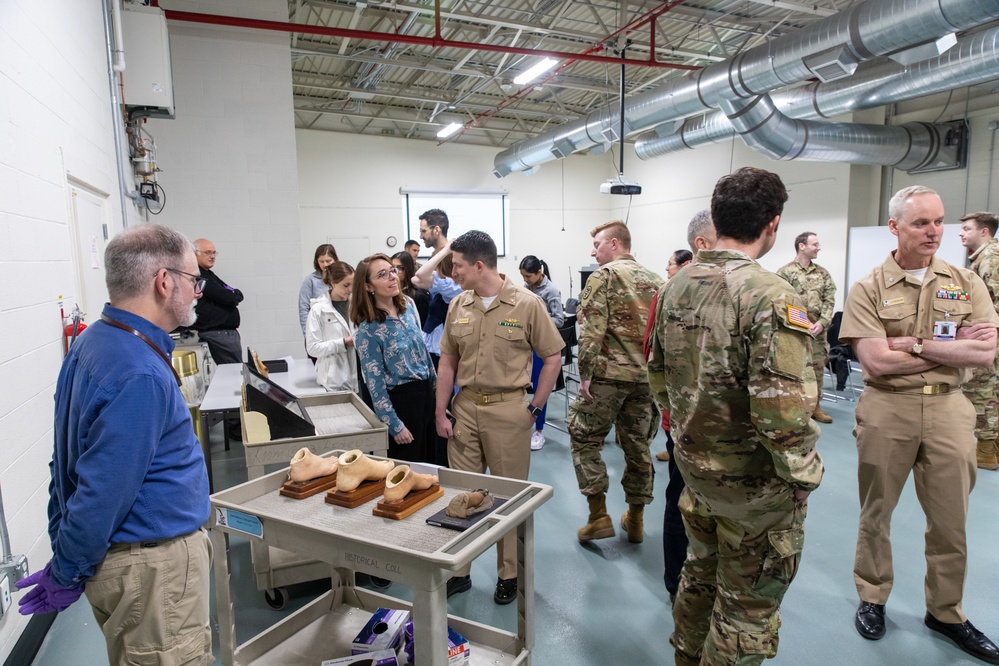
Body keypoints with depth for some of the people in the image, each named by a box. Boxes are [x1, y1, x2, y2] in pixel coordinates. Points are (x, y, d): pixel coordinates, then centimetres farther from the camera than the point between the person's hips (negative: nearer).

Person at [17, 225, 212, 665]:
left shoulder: (95, 341, 4)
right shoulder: (139, 375, -28)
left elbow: (73, 460, 10)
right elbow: (104, 492, -23)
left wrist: (64, 551, 16)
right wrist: (65, 575, -8)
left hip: (120, 554, 9)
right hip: (153, 565, -9)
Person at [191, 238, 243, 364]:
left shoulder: (208, 274, 21)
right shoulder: (198, 275, -10)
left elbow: (239, 295, 16)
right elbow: (230, 299, -18)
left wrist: (233, 296, -6)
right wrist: (234, 296, 4)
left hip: (227, 331, 10)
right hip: (218, 334, -10)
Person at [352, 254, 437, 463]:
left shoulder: (408, 304, 2)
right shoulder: (368, 330, -17)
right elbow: (375, 382, -15)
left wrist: (435, 383, 16)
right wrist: (395, 426, -15)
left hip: (426, 390, 7)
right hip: (401, 398, -6)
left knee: (429, 458, 18)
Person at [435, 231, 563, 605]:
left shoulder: (527, 304, -7)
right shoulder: (458, 306, 6)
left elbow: (553, 357, -3)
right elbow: (447, 363, 10)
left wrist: (535, 408, -5)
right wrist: (441, 413, 6)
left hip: (508, 409, -4)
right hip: (465, 407, 4)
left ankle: (509, 574, 28)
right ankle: (458, 572, 29)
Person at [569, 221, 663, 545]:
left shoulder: (604, 276, -6)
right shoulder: (654, 280, 14)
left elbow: (592, 330, -16)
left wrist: (585, 373, -13)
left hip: (609, 372, -6)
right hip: (647, 375, 7)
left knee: (584, 439, 8)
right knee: (637, 445, 15)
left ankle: (598, 516, 6)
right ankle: (635, 520, 26)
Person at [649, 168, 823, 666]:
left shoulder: (676, 287, -1)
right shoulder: (771, 297, -23)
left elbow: (658, 373, 9)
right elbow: (783, 411, -26)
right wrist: (804, 475, -10)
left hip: (692, 464, 7)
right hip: (754, 481, -7)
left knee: (700, 574, 27)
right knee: (747, 607, 13)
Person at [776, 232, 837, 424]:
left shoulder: (822, 273, 12)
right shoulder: (785, 272, -4)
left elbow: (829, 300, 7)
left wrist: (822, 322, -8)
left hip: (817, 330, 5)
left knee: (817, 368, 10)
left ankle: (815, 406, 21)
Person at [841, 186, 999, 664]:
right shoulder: (868, 289, -6)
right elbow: (876, 361, -17)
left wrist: (914, 344, -16)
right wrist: (955, 348, -11)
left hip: (949, 409, 3)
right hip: (887, 409, -2)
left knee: (951, 520, 14)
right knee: (876, 512, 12)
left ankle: (945, 612, 34)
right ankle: (872, 597, 32)